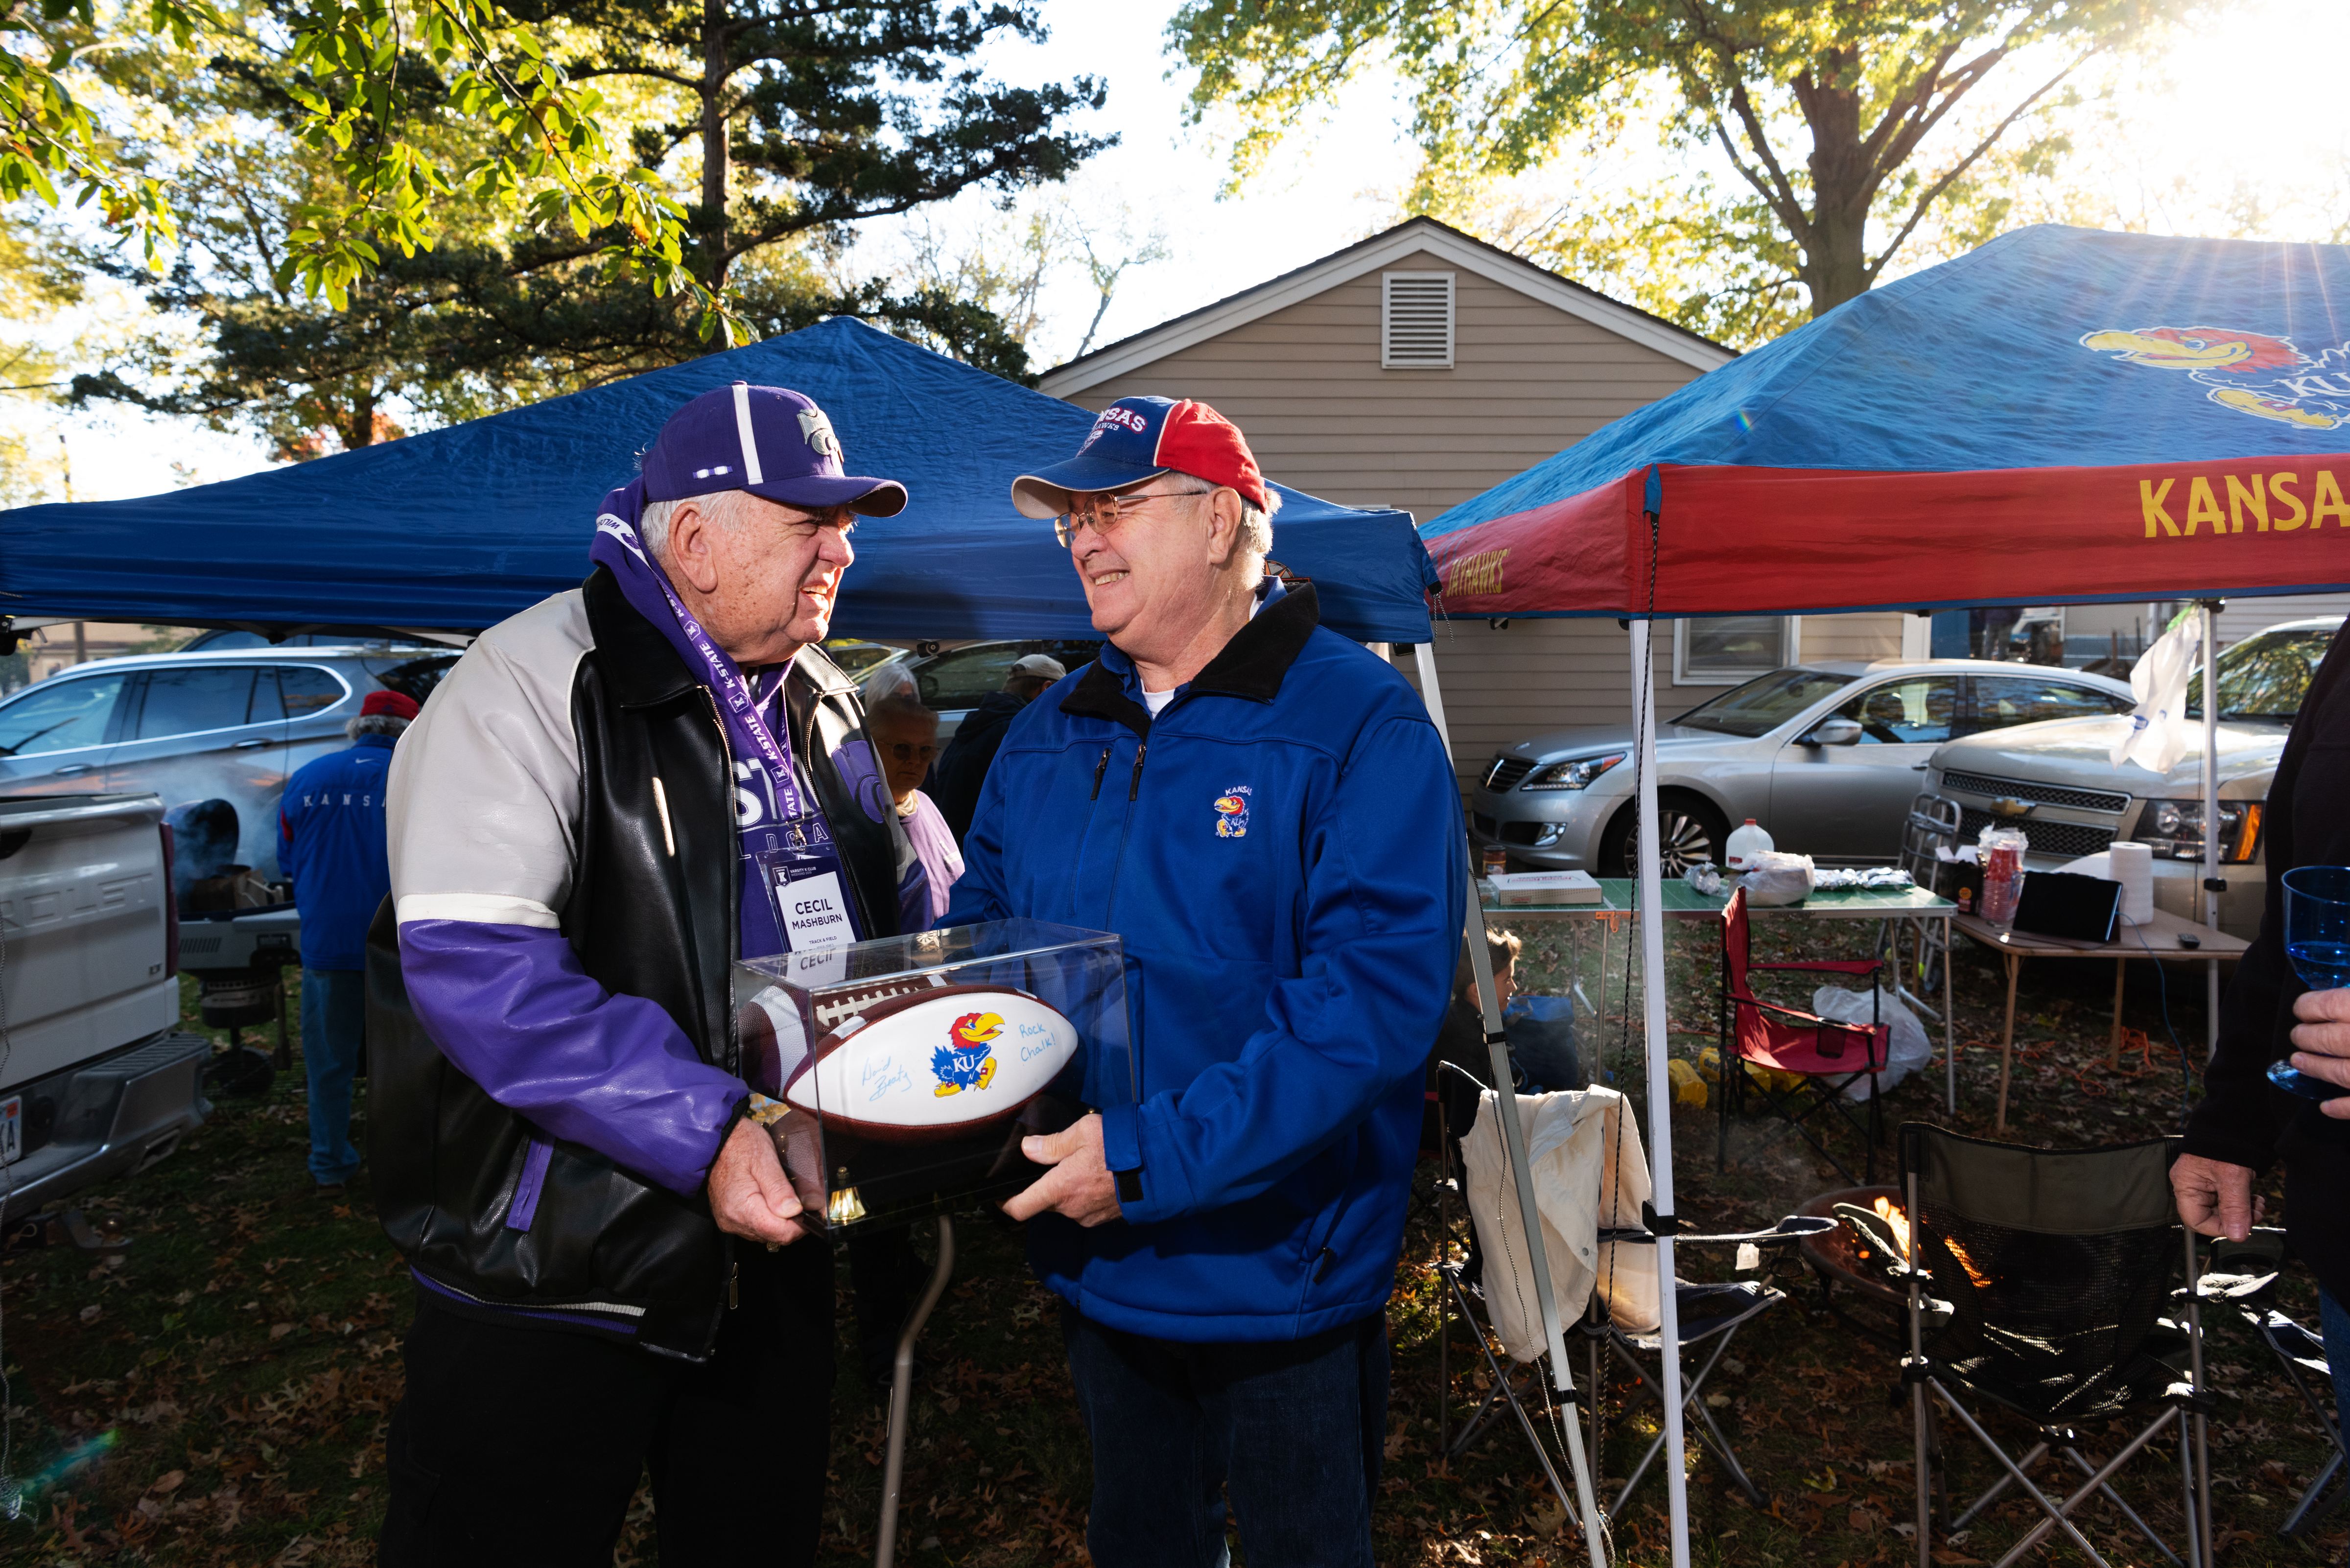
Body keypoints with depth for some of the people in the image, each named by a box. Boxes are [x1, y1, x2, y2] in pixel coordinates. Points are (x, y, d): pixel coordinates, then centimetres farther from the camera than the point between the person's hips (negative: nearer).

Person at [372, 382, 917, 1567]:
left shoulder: (822, 705, 8)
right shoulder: (535, 686, -16)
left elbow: (896, 912, 18)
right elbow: (476, 968, -26)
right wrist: (702, 1133, -30)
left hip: (773, 1242, 7)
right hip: (552, 1284, -6)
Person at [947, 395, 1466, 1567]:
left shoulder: (1361, 725, -15)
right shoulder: (1047, 735, 6)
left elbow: (1378, 989, -25)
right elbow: (978, 929, 14)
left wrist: (1153, 1157, -29)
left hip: (1283, 1282, -5)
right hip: (1096, 1268, 6)